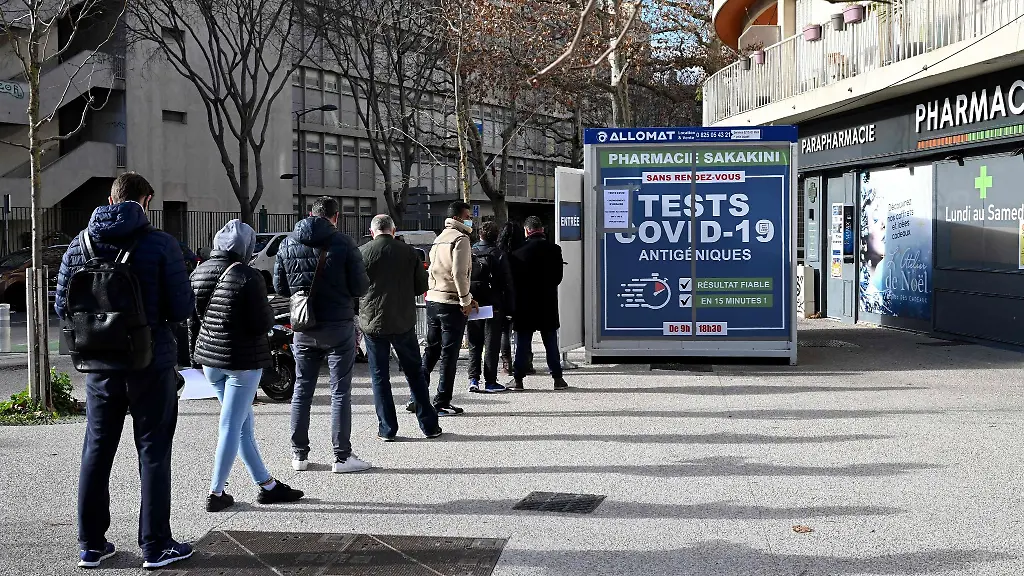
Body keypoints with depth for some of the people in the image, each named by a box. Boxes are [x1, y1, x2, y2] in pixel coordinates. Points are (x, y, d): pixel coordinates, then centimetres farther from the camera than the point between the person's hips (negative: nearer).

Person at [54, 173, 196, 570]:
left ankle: (91, 545, 20)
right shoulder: (160, 244, -12)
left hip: (100, 365, 4)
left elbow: (62, 307, 4)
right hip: (151, 362, -3)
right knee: (153, 453, 6)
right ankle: (155, 545, 12)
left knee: (96, 452, 14)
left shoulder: (79, 245, 0)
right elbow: (183, 308, -12)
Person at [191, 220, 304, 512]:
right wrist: (269, 311, 4)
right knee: (232, 427, 1)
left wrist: (199, 352, 23)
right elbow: (261, 324, -17)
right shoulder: (248, 278, -17)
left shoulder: (199, 273, 4)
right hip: (243, 360, -7)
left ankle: (267, 485, 22)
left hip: (210, 359, 7)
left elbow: (192, 321, 11)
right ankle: (216, 493, 6)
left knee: (243, 424, 15)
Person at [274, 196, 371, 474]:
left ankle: (299, 454, 18)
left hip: (303, 329, 4)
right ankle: (342, 456, 5)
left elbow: (280, 287, 7)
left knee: (302, 390, 14)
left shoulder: (287, 244, 2)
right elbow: (360, 287, -10)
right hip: (338, 326, -4)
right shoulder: (343, 243, -11)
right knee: (340, 392, 3)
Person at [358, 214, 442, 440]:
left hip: (373, 322, -1)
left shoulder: (363, 253, -7)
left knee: (379, 376, 7)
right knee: (414, 373, 12)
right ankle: (429, 425, 15)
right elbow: (422, 286, 4)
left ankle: (387, 429, 8)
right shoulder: (409, 252, -2)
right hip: (404, 322, 2)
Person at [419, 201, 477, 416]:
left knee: (430, 352, 14)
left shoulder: (439, 238, 18)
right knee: (449, 354, -1)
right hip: (451, 303, -8)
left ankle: (417, 399, 16)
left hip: (432, 300, 8)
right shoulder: (460, 239, -10)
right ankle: (441, 403, 2)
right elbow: (459, 273, -20)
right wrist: (466, 301, -12)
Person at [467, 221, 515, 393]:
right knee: (491, 344, 2)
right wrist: (510, 307, -1)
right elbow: (507, 283, -6)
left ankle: (473, 380, 6)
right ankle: (490, 381, 2)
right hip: (493, 306, -3)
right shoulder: (498, 255, -6)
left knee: (474, 344, 11)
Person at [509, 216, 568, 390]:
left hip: (525, 303, -2)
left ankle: (518, 378, 7)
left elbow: (514, 279, -5)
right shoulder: (554, 250, -3)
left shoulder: (519, 253, -11)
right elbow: (558, 276, 4)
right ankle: (557, 378, 10)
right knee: (551, 343, 10)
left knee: (523, 342, 5)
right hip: (548, 304, 2)